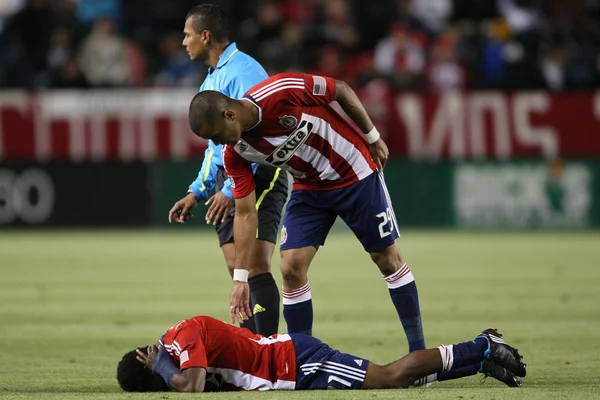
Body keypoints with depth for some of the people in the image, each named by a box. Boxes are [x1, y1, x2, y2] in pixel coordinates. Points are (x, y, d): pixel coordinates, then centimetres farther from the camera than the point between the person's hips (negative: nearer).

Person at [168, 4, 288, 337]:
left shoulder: (243, 71, -13)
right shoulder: (211, 79, 19)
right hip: (228, 179, 10)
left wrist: (232, 189, -23)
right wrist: (196, 193, 22)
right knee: (238, 273, 4)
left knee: (255, 268, -17)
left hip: (258, 177, -10)